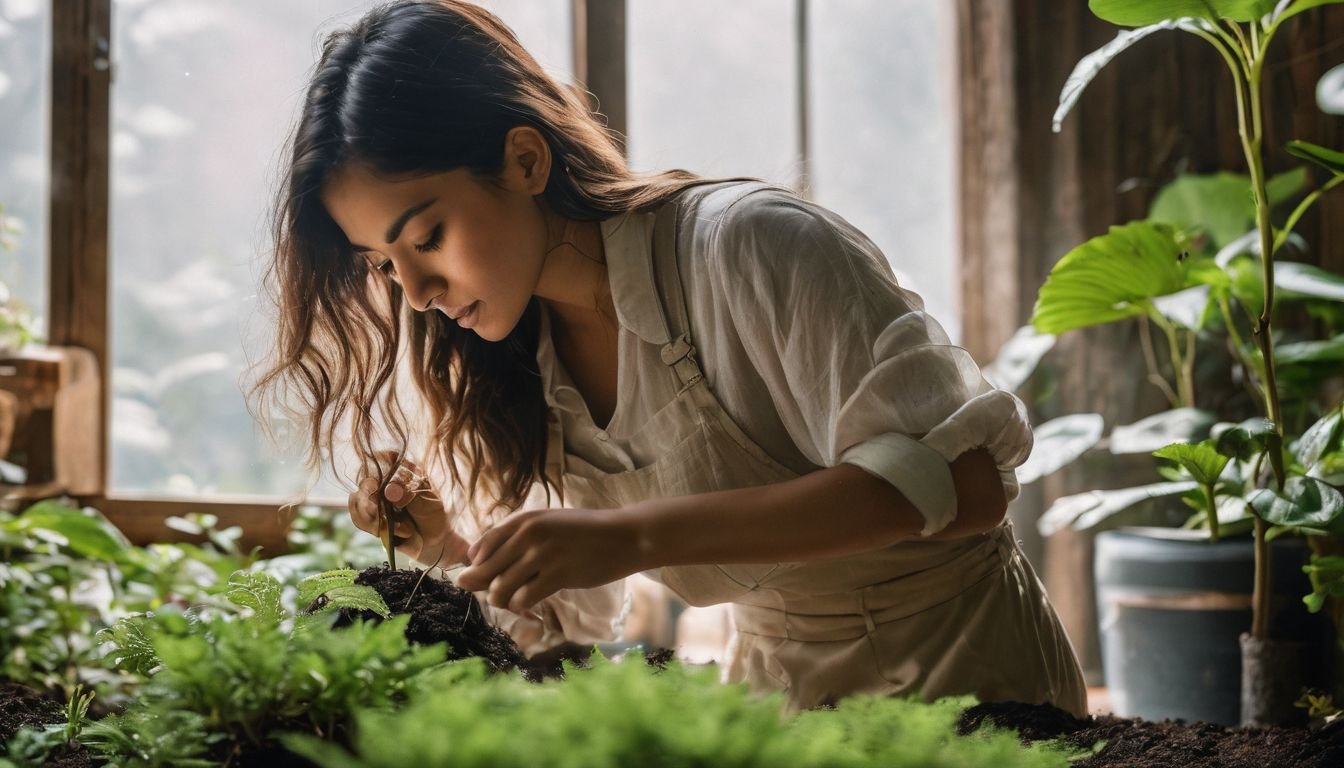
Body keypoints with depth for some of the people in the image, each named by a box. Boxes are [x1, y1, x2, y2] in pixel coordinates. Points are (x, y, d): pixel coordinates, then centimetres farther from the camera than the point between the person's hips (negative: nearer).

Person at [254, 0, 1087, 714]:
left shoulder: (748, 247, -20)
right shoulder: (521, 370, 0)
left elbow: (960, 476, -29)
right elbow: (573, 625, 9)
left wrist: (634, 537, -34)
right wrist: (454, 551, -12)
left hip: (968, 678, -5)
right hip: (778, 690, 5)